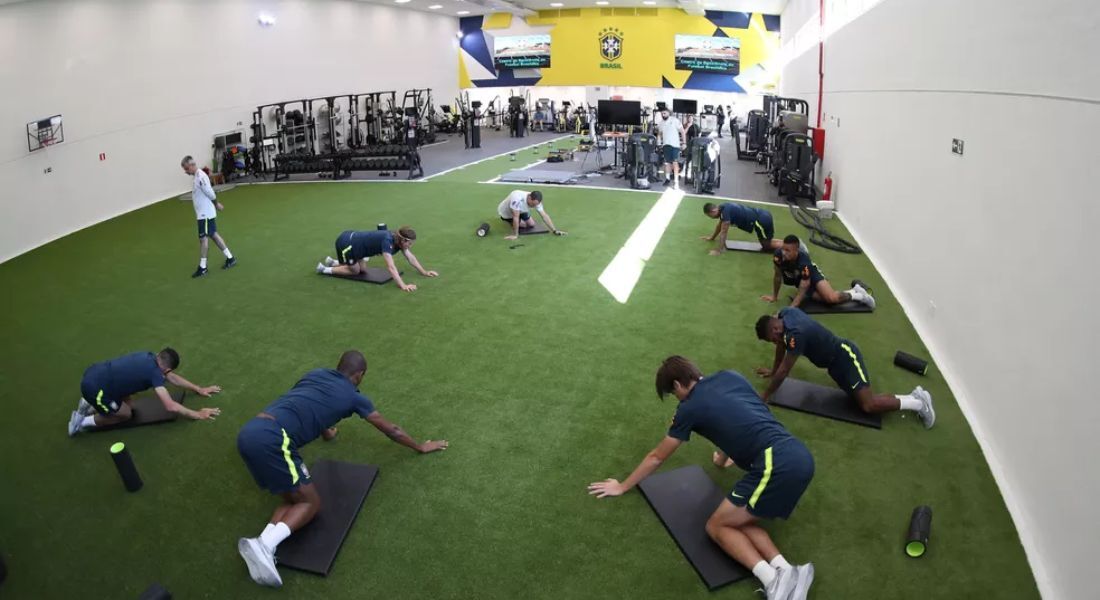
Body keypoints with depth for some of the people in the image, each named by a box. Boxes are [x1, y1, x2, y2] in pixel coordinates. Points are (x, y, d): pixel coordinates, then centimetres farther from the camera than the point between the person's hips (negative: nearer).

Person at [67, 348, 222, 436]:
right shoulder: (155, 373, -15)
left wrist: (199, 389, 25)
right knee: (125, 414, 13)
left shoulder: (149, 357, 8)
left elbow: (172, 378, 23)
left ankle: (90, 405, 26)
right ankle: (83, 422, 17)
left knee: (127, 400, 24)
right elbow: (171, 406, -18)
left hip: (94, 373, 9)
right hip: (94, 387, -8)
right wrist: (198, 415, -9)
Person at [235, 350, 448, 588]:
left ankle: (264, 545, -7)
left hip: (248, 434, 7)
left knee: (293, 499, 17)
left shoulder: (315, 374, 26)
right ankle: (264, 545, -18)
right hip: (271, 439, -7)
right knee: (310, 502, 6)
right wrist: (421, 447, 42)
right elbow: (392, 430, 26)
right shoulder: (353, 396, 13)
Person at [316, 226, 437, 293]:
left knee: (362, 269, 21)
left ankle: (332, 262, 37)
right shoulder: (387, 240, -32)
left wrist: (424, 272, 3)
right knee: (355, 271, 8)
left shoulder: (398, 239, -7)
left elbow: (410, 257, 4)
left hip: (352, 238, 9)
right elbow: (390, 267, -40)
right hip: (345, 243, -9)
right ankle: (324, 269, 21)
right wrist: (403, 286, -47)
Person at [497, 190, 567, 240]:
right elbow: (516, 217, -41)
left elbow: (544, 216, -21)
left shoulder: (536, 201, -23)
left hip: (520, 211, 6)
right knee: (524, 225, -14)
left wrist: (555, 230, -26)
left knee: (531, 224, 4)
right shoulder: (517, 199, -45)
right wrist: (515, 235, -36)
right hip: (505, 213, -6)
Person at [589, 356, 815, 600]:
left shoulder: (690, 408, 6)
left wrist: (622, 487, 33)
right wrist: (724, 457, 60)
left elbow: (657, 457, 19)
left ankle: (772, 579, -13)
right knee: (738, 521, 16)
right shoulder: (731, 376, 21)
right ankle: (785, 571, -5)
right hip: (802, 458, 7)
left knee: (717, 527, 7)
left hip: (776, 466, -7)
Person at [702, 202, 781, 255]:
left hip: (761, 221, -9)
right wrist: (712, 237, 37)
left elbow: (723, 232, -17)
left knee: (767, 246, 6)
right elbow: (719, 225, 26)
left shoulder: (725, 211, -20)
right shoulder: (723, 207, 8)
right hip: (762, 216, 9)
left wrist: (718, 250, -12)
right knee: (766, 243, 23)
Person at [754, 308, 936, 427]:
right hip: (837, 360, 10)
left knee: (868, 405, -15)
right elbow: (781, 344, 13)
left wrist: (764, 397, -18)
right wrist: (772, 370, 19)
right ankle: (914, 395, 19)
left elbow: (784, 371, -26)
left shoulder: (795, 334, -32)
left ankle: (918, 403, 1)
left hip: (845, 357, -10)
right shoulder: (784, 314, -6)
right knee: (862, 397, 11)